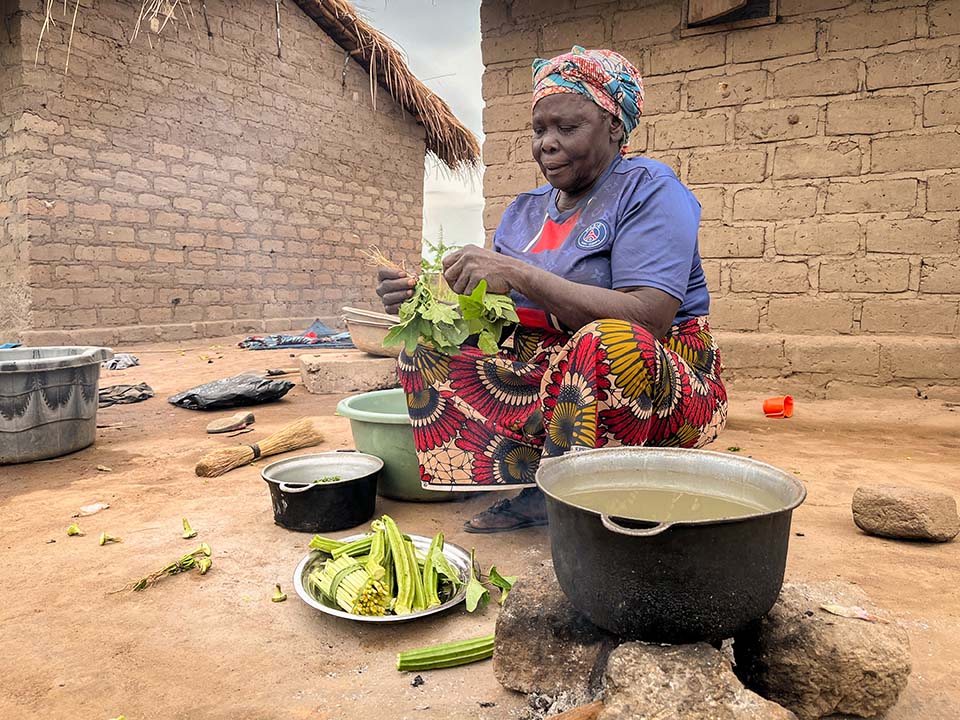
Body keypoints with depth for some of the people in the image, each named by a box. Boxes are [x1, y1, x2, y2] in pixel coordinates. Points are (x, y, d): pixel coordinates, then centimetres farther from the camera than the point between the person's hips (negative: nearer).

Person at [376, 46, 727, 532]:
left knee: (604, 343, -38)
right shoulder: (525, 211, 11)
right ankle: (532, 491, -11)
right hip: (548, 374, 6)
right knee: (427, 347, -4)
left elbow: (648, 320, -24)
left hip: (661, 381, -6)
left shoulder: (649, 190, -9)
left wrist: (518, 274, -28)